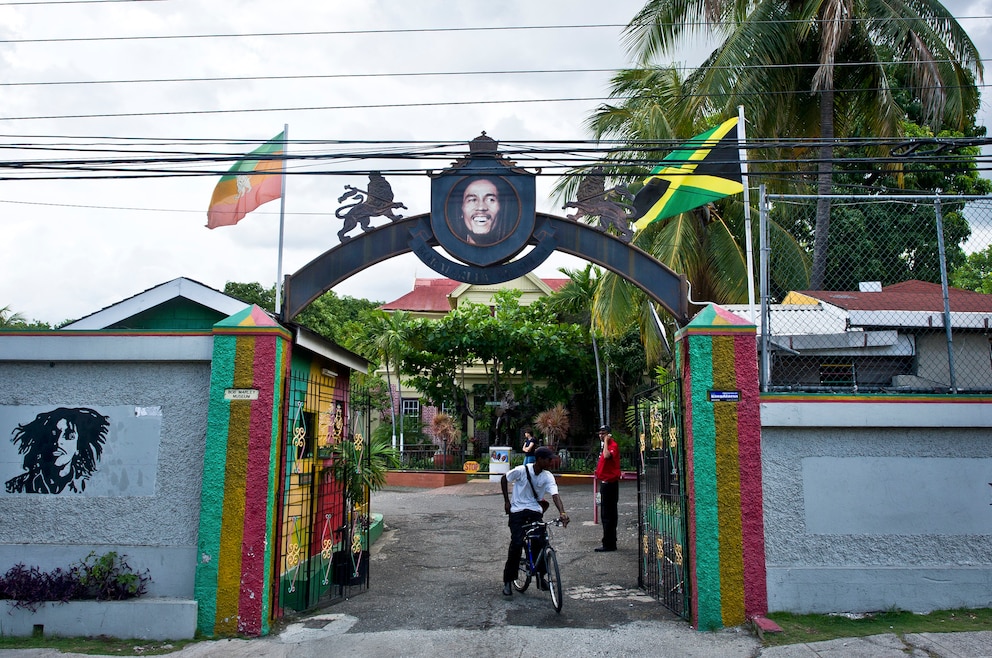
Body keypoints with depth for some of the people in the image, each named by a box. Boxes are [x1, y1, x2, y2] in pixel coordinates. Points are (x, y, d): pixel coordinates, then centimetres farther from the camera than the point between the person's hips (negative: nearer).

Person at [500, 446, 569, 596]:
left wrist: (562, 512, -37)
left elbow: (555, 495, -20)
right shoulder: (521, 470, -15)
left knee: (540, 543, -11)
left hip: (535, 510, 3)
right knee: (516, 544, -13)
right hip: (517, 509, -3)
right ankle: (508, 581, 1)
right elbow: (504, 479, 1)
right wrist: (506, 501, 1)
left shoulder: (548, 476, -7)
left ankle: (540, 577, 12)